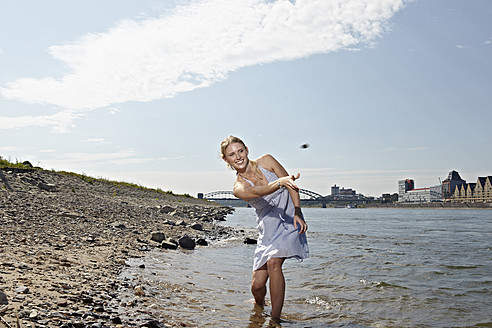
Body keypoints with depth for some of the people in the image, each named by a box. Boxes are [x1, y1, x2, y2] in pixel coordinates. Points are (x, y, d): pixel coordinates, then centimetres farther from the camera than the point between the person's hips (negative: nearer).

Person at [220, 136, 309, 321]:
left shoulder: (266, 161, -5)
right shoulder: (239, 188, -9)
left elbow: (291, 185, -2)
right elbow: (257, 191, -31)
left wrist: (297, 213, -15)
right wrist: (279, 182, -51)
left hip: (290, 221, -1)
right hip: (268, 230, 2)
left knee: (273, 263, -27)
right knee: (257, 286, 1)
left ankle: (275, 318, -16)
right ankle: (259, 309, 36)